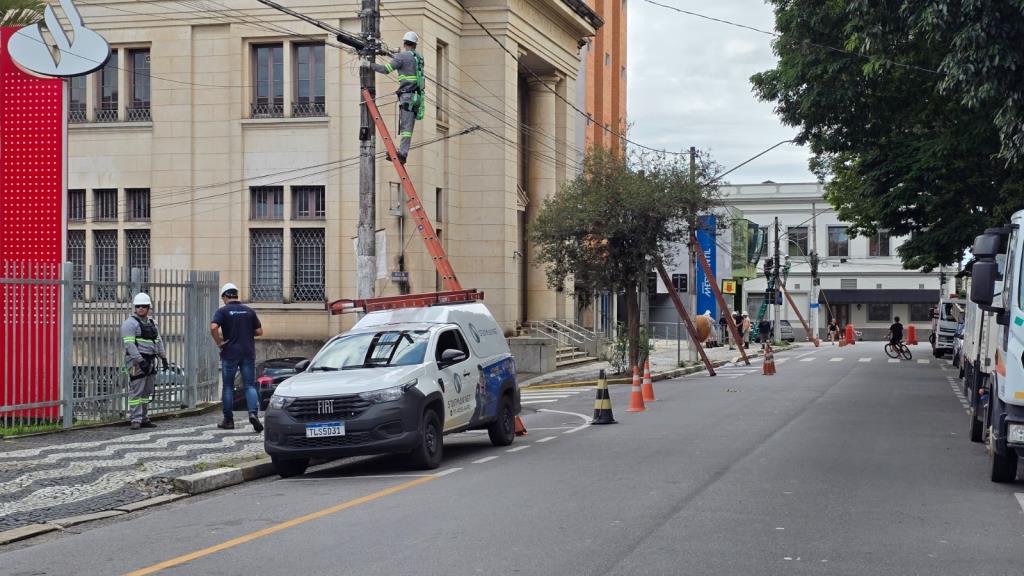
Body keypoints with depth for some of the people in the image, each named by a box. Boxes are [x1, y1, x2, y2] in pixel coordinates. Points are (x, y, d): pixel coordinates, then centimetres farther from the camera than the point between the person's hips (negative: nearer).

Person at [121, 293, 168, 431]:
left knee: (147, 392, 11)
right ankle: (135, 420, -7)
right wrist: (140, 361, -23)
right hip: (137, 362, -8)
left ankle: (144, 419, 17)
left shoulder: (152, 323, 17)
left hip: (150, 361, 8)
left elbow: (158, 341, 23)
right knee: (136, 392, -8)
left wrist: (163, 357, 13)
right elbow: (129, 344, -16)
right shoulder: (130, 323, -8)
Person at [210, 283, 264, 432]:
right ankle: (253, 413, -18)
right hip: (248, 353, 2)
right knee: (249, 386, 4)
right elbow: (259, 331, 7)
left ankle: (228, 420, 13)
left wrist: (219, 342, -8)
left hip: (230, 353, -2)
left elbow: (213, 327, -20)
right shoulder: (249, 311, 6)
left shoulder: (223, 311, -4)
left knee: (228, 386, 9)